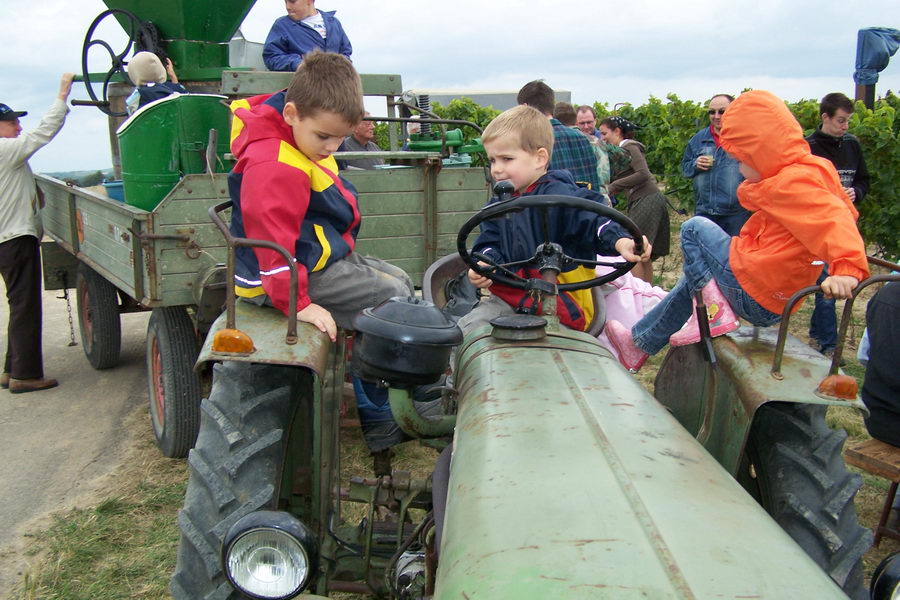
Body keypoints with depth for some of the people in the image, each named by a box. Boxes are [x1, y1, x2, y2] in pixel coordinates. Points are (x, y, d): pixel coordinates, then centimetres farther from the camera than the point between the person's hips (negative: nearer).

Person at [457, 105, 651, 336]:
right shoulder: (498, 205, 13)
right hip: (510, 295, 7)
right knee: (466, 328, -6)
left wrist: (620, 241, -44)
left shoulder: (559, 196, -13)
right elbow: (490, 242, 13)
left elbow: (592, 219, -23)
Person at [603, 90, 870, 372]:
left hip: (752, 294, -10)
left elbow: (834, 219, -34)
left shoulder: (791, 182, -22)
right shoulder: (814, 169, 5)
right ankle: (639, 342, 41)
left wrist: (848, 268, -49)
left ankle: (713, 310, -5)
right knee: (692, 282, 30)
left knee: (694, 228, 2)